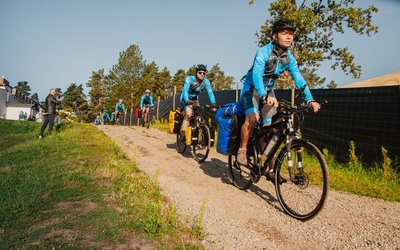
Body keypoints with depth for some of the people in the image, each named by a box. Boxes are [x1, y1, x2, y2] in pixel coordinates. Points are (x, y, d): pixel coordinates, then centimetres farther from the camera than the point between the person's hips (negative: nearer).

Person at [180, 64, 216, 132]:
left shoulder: (206, 81, -16)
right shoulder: (190, 79, -26)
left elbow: (210, 92, -23)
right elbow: (185, 90, -38)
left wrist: (213, 103, -38)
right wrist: (187, 101, -55)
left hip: (195, 100, 5)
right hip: (186, 99, -5)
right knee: (189, 113, -27)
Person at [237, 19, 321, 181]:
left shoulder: (289, 58, -5)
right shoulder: (263, 52, -22)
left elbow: (299, 80, -10)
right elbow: (257, 73, -37)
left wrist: (310, 100, -25)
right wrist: (264, 96, -53)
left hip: (268, 91, 5)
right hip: (251, 88, -5)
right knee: (252, 118, -31)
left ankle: (271, 169, 3)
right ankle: (242, 150, -9)